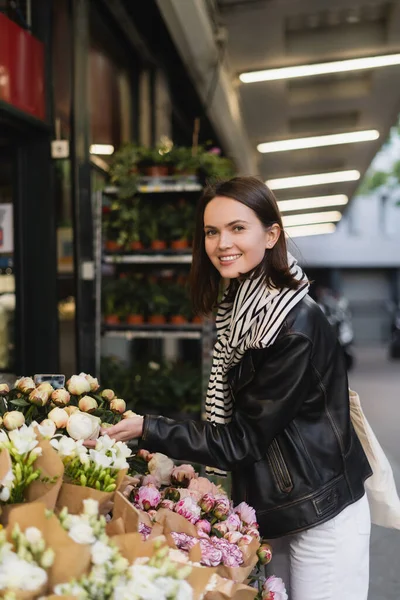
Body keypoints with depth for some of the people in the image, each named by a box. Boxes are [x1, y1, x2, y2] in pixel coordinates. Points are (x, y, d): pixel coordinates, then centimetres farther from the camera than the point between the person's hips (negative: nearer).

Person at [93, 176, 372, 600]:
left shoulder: (297, 326, -23)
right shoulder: (236, 310, 2)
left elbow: (246, 437, -19)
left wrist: (147, 430, -18)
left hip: (322, 520, -7)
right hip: (269, 513, 8)